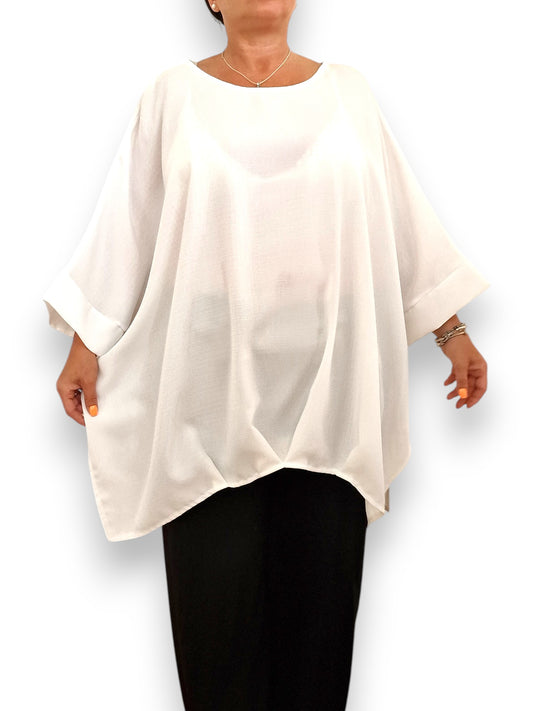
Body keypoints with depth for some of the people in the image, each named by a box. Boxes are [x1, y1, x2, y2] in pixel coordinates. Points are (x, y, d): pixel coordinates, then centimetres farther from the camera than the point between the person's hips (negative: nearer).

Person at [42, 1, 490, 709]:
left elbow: (403, 219, 11)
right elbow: (129, 221, 7)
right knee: (218, 582, 2)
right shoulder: (175, 93, 7)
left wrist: (452, 331, 10)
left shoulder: (348, 92, 10)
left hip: (327, 381, 1)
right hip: (213, 381, -1)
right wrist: (86, 343, 5)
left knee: (322, 579, 5)